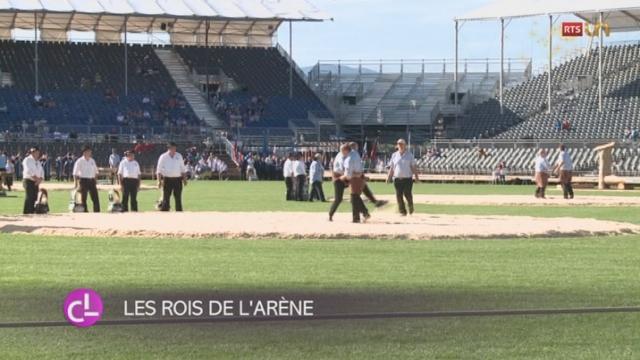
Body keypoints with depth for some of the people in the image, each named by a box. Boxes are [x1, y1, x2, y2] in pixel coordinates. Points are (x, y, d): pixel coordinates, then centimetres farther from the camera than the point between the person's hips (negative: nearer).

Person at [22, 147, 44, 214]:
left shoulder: (38, 162, 20)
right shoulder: (27, 160, -4)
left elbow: (41, 171, 15)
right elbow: (29, 171, -17)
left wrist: (40, 179, -5)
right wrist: (36, 178, -19)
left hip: (36, 183, 8)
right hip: (28, 181, -8)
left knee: (34, 198, 3)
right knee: (29, 198, -12)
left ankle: (32, 212, 5)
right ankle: (26, 213, -13)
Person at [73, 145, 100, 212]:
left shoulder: (92, 161, 12)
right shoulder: (79, 161, -5)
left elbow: (95, 172, 20)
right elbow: (75, 173, -7)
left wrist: (95, 180, 10)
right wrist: (76, 183, -13)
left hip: (91, 181, 5)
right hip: (83, 181, -5)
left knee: (95, 198, 2)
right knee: (83, 199, -1)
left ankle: (97, 212, 5)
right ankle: (85, 212, 5)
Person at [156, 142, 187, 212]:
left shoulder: (179, 156, 9)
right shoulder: (163, 157, -2)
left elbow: (183, 169, 15)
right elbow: (159, 170, -2)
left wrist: (184, 179, 9)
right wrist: (159, 181, -11)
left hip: (177, 179, 3)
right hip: (167, 179, -3)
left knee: (178, 198, 6)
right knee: (166, 198, -4)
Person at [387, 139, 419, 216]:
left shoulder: (409, 155, 5)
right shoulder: (394, 155, 11)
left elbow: (413, 167, 3)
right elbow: (391, 167, 13)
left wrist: (416, 176, -6)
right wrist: (389, 177, 4)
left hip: (407, 178, -2)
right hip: (397, 178, 2)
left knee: (407, 194, -8)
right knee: (399, 195, -2)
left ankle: (410, 206, 20)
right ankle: (402, 211, 5)